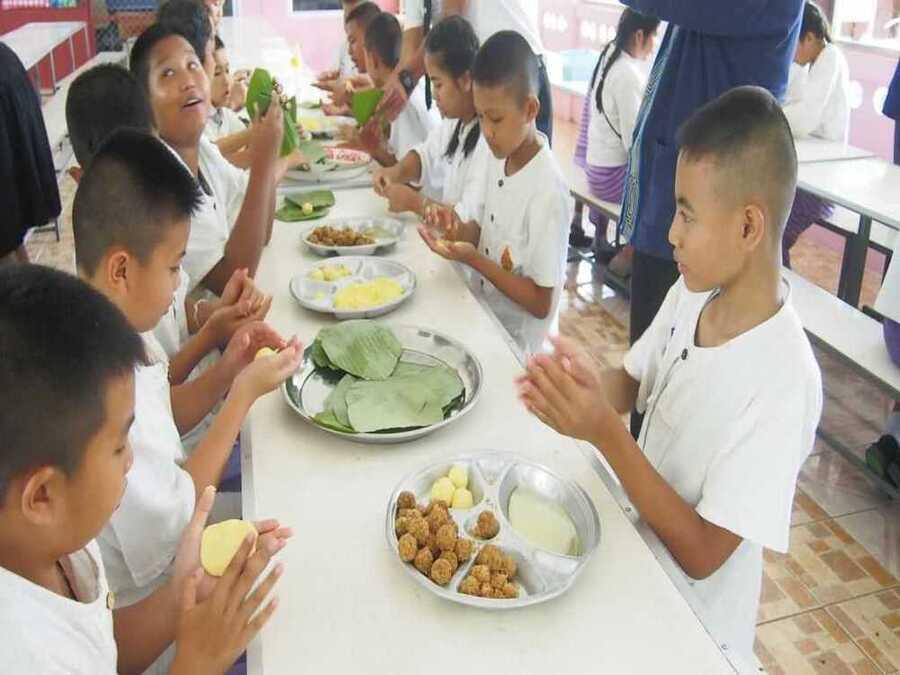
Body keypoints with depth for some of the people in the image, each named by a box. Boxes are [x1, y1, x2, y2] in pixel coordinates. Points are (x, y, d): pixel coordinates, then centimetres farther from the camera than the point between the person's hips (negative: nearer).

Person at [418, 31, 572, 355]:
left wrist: (473, 259, -24)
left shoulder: (547, 189, -22)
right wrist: (459, 230, -10)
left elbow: (541, 304, -18)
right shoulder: (498, 157, 0)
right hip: (484, 327, 6)